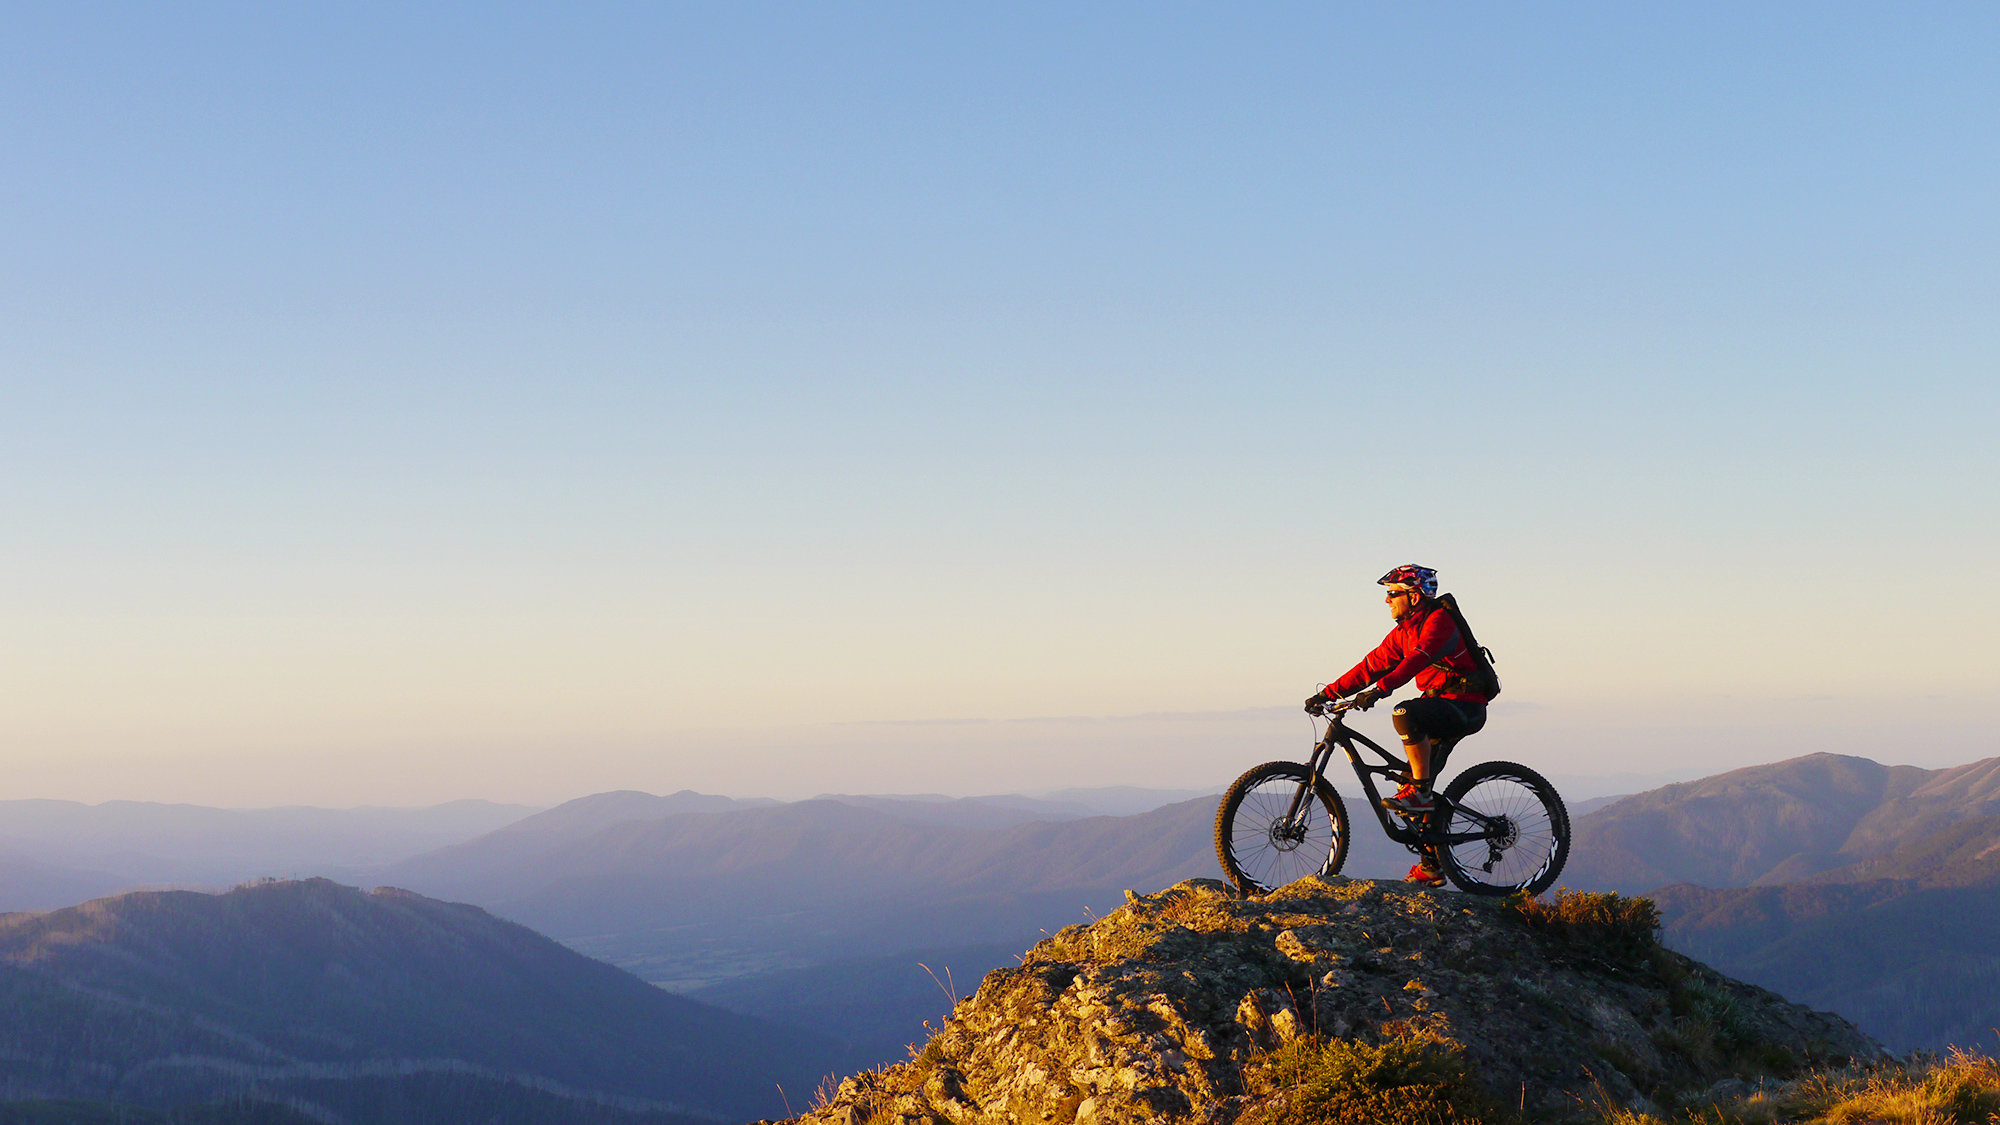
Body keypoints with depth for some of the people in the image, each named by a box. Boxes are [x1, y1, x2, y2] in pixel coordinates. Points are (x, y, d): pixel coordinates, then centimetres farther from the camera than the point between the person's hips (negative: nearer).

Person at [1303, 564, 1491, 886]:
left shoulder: (1439, 620, -15)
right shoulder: (1402, 633, 12)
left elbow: (1418, 658, -31)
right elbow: (1371, 666, 11)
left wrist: (1380, 689, -41)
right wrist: (1327, 693, 4)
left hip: (1465, 707, -9)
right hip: (1442, 709, 9)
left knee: (1405, 713, -34)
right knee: (1419, 788, 7)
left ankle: (1420, 790, -22)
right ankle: (1431, 866, 14)